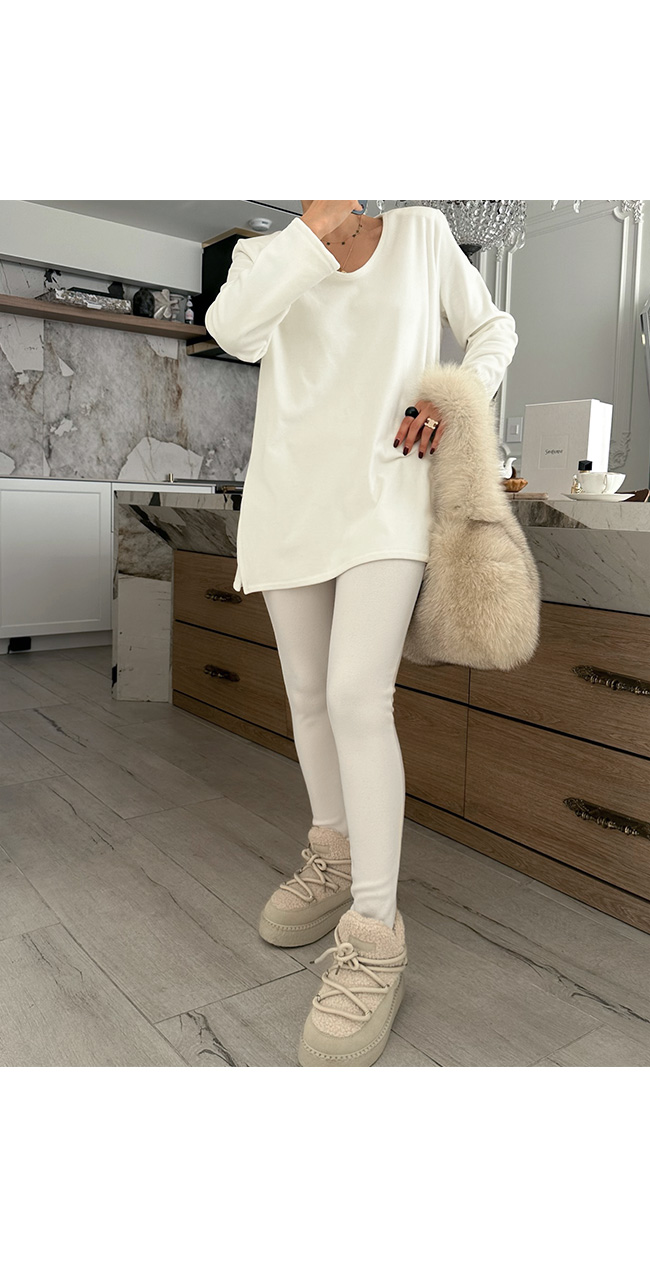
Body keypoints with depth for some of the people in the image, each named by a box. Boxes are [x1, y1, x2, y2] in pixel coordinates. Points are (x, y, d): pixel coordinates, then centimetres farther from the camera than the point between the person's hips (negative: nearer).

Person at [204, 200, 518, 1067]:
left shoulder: (423, 232, 9)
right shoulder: (265, 254, 9)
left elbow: (492, 327, 17)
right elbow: (235, 330, -13)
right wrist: (319, 222, -13)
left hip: (386, 494, -3)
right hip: (292, 498, 3)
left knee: (357, 698, -17)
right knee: (308, 693, 9)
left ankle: (375, 936, -7)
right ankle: (334, 857, 30)